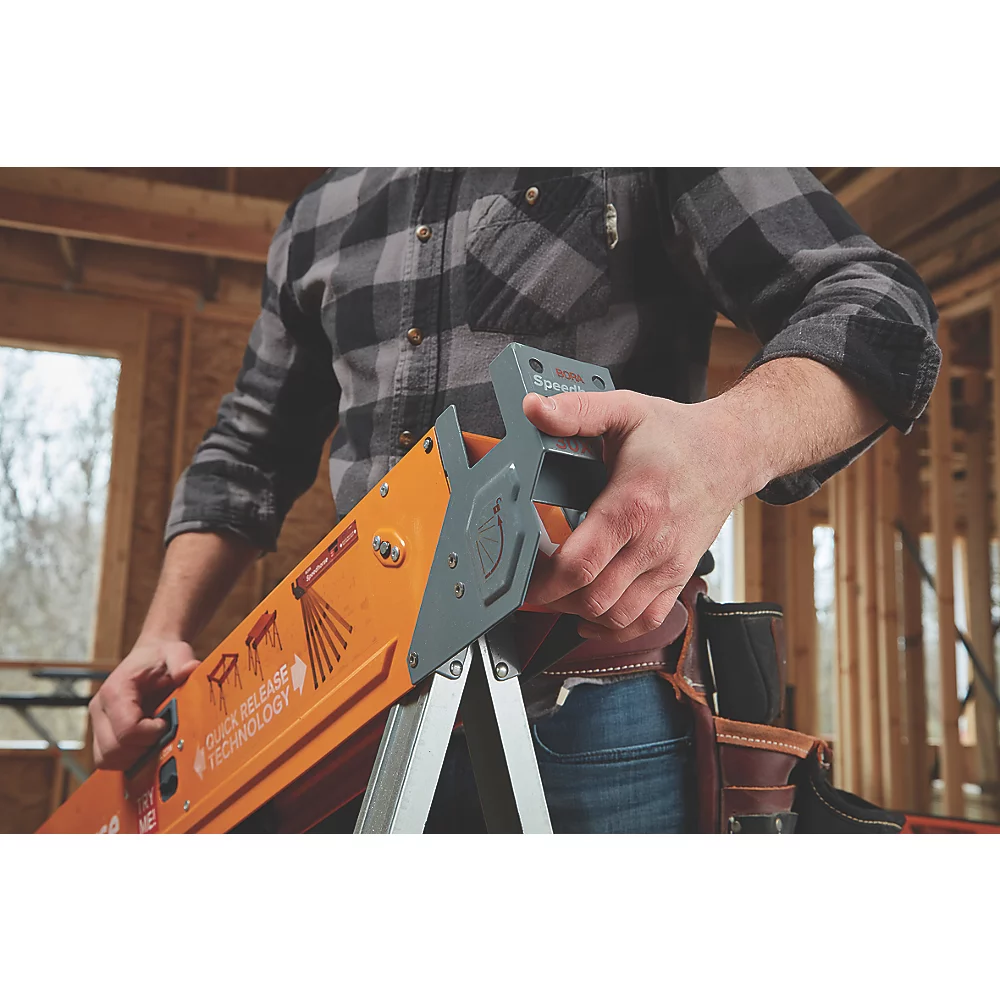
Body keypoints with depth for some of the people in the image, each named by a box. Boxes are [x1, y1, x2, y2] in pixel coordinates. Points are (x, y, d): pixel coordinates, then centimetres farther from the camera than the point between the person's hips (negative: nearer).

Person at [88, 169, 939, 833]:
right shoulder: (319, 219, 18)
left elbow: (878, 307, -6)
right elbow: (249, 452, 23)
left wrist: (732, 442, -28)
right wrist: (163, 636, 10)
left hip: (591, 721, -4)